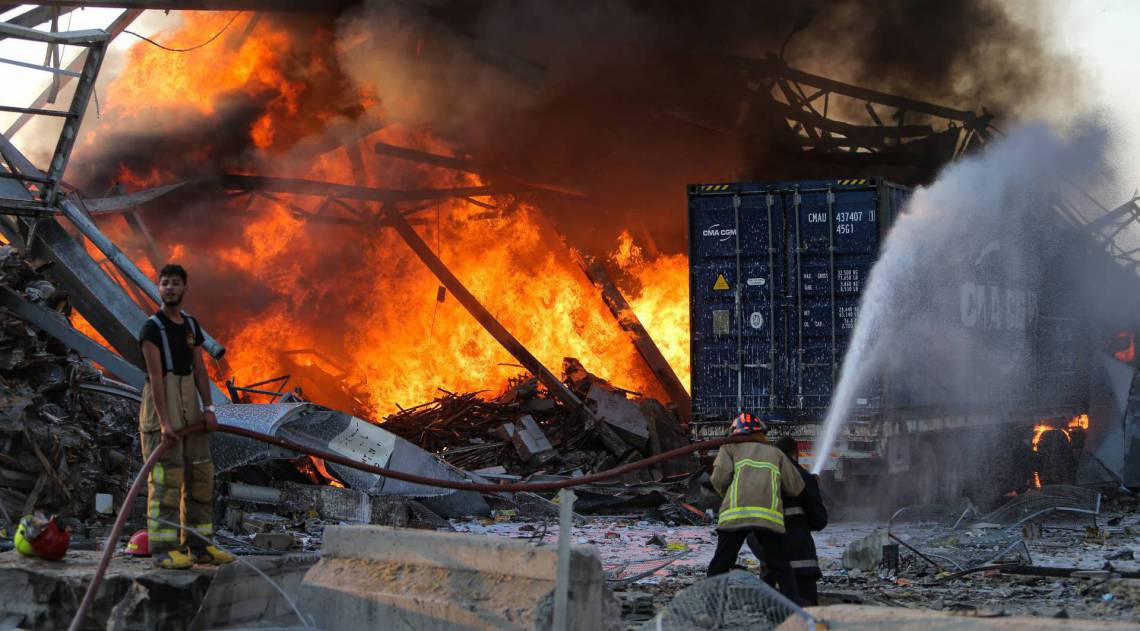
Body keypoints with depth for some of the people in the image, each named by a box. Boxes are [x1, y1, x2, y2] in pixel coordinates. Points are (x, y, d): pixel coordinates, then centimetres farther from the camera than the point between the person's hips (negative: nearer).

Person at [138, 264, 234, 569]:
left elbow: (200, 369, 10)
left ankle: (199, 545, 13)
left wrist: (208, 408, -3)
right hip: (161, 403, -7)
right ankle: (164, 549, -9)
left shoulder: (191, 325, 13)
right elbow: (155, 376, -16)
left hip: (189, 403, 7)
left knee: (199, 472, 7)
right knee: (166, 475, -10)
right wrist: (164, 422, -23)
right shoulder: (152, 328, -9)